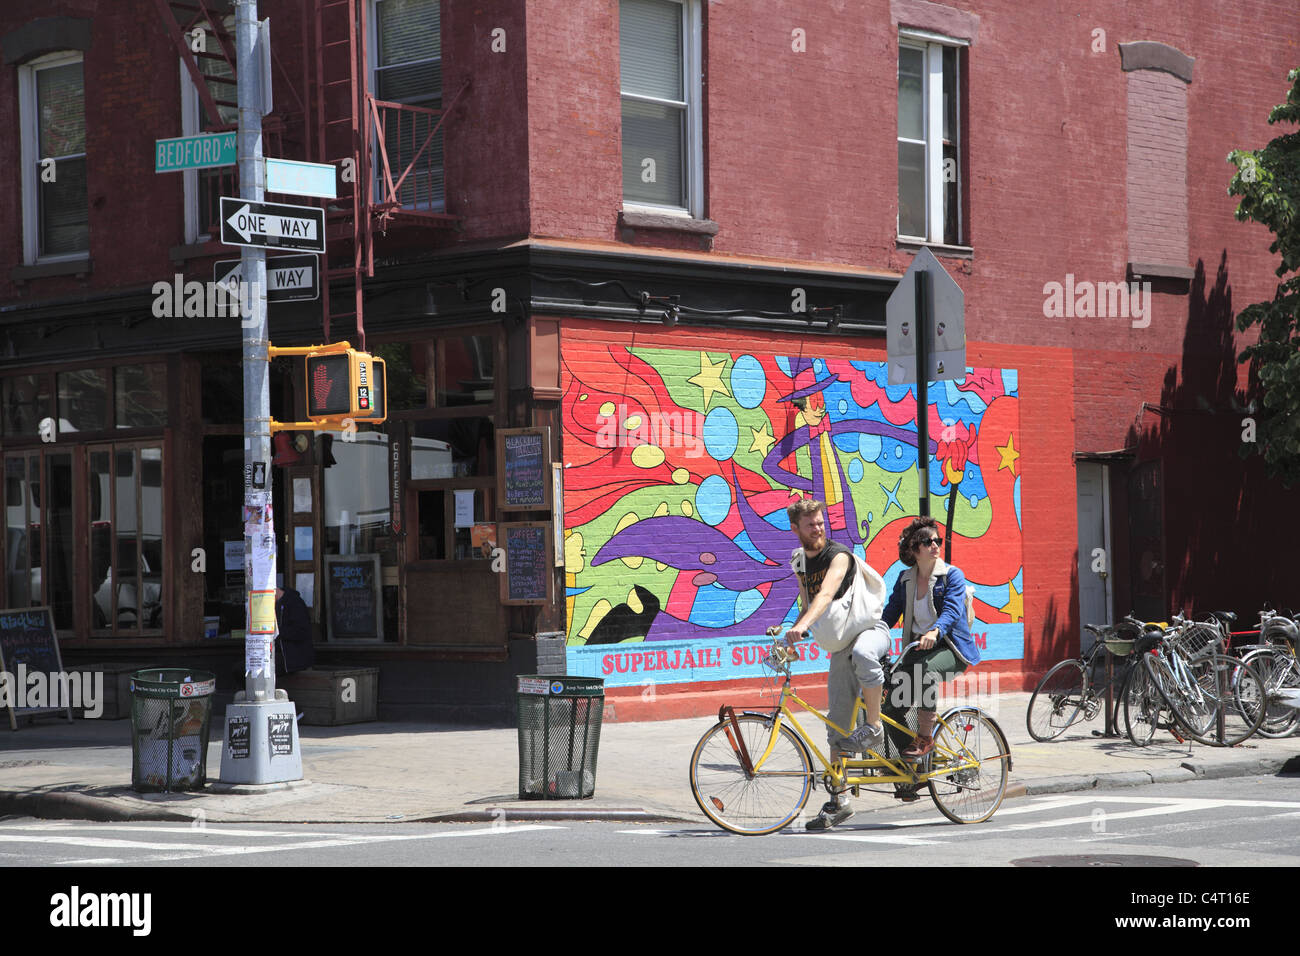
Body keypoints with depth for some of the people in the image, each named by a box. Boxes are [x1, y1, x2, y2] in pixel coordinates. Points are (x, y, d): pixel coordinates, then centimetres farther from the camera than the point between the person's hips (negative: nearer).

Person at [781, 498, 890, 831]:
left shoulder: (838, 555, -17)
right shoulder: (799, 560, 6)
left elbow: (825, 594, -35)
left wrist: (802, 626, -49)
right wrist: (794, 634, 7)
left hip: (870, 630, -6)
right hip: (840, 644, 6)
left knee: (862, 654, -44)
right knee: (836, 725, 0)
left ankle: (875, 728, -26)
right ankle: (839, 801, 5)